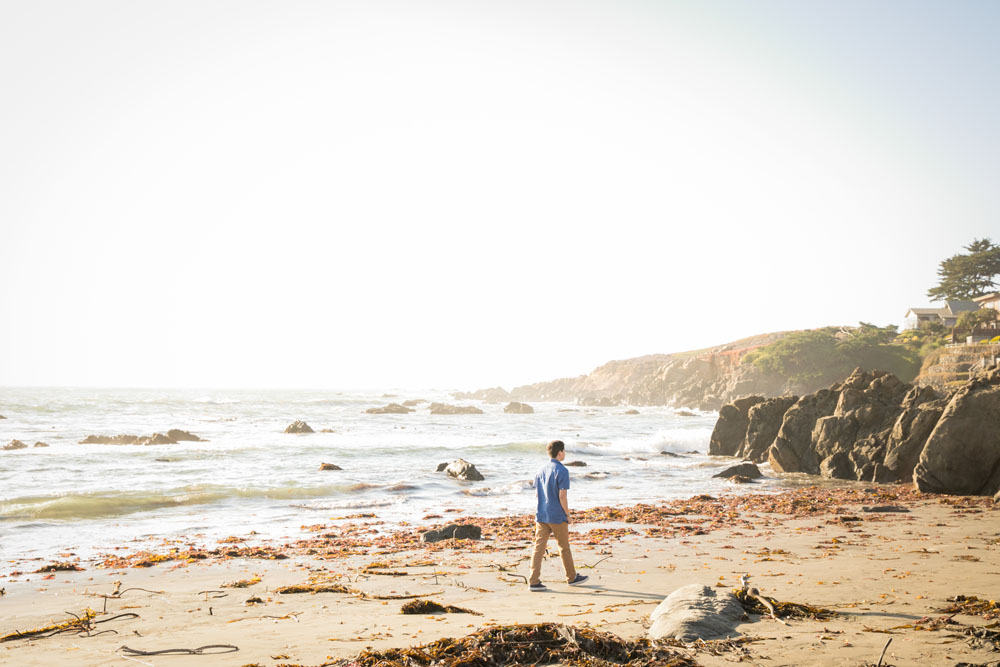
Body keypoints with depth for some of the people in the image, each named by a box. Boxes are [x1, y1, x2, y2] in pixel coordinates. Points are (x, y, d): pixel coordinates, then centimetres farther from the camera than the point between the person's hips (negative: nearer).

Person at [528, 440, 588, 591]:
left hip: (541, 515, 6)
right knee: (564, 547, 10)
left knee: (539, 547, 3)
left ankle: (534, 581, -1)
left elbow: (536, 493, 13)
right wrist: (567, 514, -7)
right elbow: (562, 495, -17)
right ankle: (571, 577, 25)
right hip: (557, 516, -6)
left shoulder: (541, 470, 9)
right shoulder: (562, 471, -13)